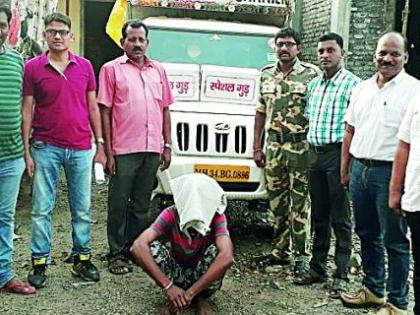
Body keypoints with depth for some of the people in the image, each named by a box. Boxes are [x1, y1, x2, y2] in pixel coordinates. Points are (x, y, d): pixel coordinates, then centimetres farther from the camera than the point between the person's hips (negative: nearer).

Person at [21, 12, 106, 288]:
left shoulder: (85, 66, 7)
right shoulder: (33, 67, 0)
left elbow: (92, 107, 10)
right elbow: (27, 111, 0)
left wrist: (100, 145, 6)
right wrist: (26, 151, -4)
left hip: (81, 149, 2)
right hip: (46, 148, -2)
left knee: (82, 209, 9)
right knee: (42, 209, 3)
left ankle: (82, 258, 21)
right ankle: (39, 262, 14)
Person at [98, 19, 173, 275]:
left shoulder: (158, 70, 15)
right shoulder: (112, 69, 2)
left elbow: (165, 109, 16)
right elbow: (105, 112, -2)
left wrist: (167, 145, 9)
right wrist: (108, 151, -8)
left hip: (152, 149, 4)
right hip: (123, 149, -4)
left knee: (142, 205, 13)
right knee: (119, 204, 3)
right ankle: (117, 255, 13)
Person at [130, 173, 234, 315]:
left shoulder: (216, 217, -26)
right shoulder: (171, 214, -24)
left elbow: (227, 256, -42)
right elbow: (138, 246, -36)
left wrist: (191, 292, -46)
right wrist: (168, 286, -45)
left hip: (204, 275, 0)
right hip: (177, 272, 1)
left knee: (216, 250, -32)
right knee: (151, 247, -27)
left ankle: (202, 298, -6)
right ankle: (175, 298, -8)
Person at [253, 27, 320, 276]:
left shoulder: (312, 74, -3)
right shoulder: (266, 75, 11)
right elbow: (261, 113, 13)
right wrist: (257, 147, 10)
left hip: (300, 145, -4)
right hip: (274, 144, 5)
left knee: (300, 200, -1)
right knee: (277, 199, 10)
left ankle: (301, 254, 7)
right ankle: (282, 249, 22)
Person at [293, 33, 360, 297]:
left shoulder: (353, 84, -6)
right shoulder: (313, 85, 15)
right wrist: (310, 151, 10)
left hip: (338, 153, -6)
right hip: (315, 153, 6)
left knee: (340, 218, 1)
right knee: (319, 215, 14)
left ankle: (341, 276, 10)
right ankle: (317, 268, 25)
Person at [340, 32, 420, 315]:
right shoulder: (362, 89, 12)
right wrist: (345, 169, 14)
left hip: (390, 173, -6)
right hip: (359, 169, 6)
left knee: (394, 241, 2)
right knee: (367, 234, 17)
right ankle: (372, 289, 33)